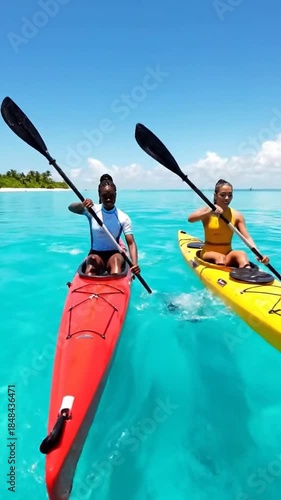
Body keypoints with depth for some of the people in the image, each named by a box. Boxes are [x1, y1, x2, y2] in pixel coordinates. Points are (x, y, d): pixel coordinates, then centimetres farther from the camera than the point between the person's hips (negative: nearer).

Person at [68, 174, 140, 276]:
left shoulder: (123, 218, -7)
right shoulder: (92, 210, -3)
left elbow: (131, 243, -15)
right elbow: (71, 207, -17)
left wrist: (134, 263, -32)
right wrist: (82, 205, -40)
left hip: (114, 253, -1)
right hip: (95, 254, 1)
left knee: (116, 259, -35)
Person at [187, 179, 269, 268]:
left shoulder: (237, 216, -1)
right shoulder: (207, 211, -6)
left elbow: (247, 238, -9)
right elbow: (190, 219, -26)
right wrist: (210, 211, -41)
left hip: (228, 254, 2)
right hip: (209, 253, -1)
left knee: (241, 254, -28)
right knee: (220, 257, -32)